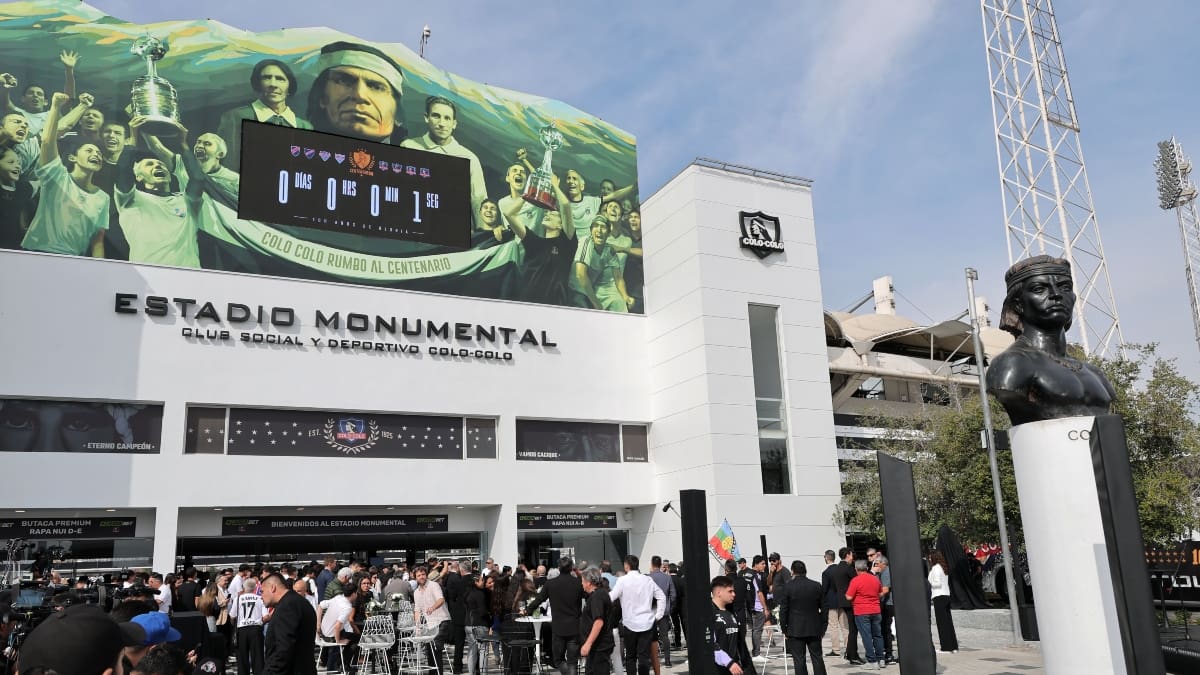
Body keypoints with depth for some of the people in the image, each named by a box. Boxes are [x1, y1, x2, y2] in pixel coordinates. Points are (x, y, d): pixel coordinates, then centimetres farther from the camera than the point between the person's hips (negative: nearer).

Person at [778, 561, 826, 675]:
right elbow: (824, 608, 5)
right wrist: (823, 627, 14)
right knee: (817, 657, 12)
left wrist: (784, 628, 3)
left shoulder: (787, 587, -9)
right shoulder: (816, 586, 0)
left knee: (799, 660, 3)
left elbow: (783, 610, -7)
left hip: (795, 630, -3)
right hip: (814, 629, 3)